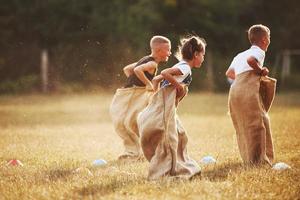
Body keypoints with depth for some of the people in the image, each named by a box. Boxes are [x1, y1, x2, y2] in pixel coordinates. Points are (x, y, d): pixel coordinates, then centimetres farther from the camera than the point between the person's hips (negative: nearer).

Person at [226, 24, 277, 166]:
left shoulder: (240, 55, 25)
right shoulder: (259, 52, 1)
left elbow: (229, 73, 26)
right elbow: (251, 60, -20)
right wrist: (261, 71, -7)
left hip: (234, 90, 8)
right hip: (249, 92, -8)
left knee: (243, 127, 14)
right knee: (258, 124, -3)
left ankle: (248, 158, 19)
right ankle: (259, 159, -4)